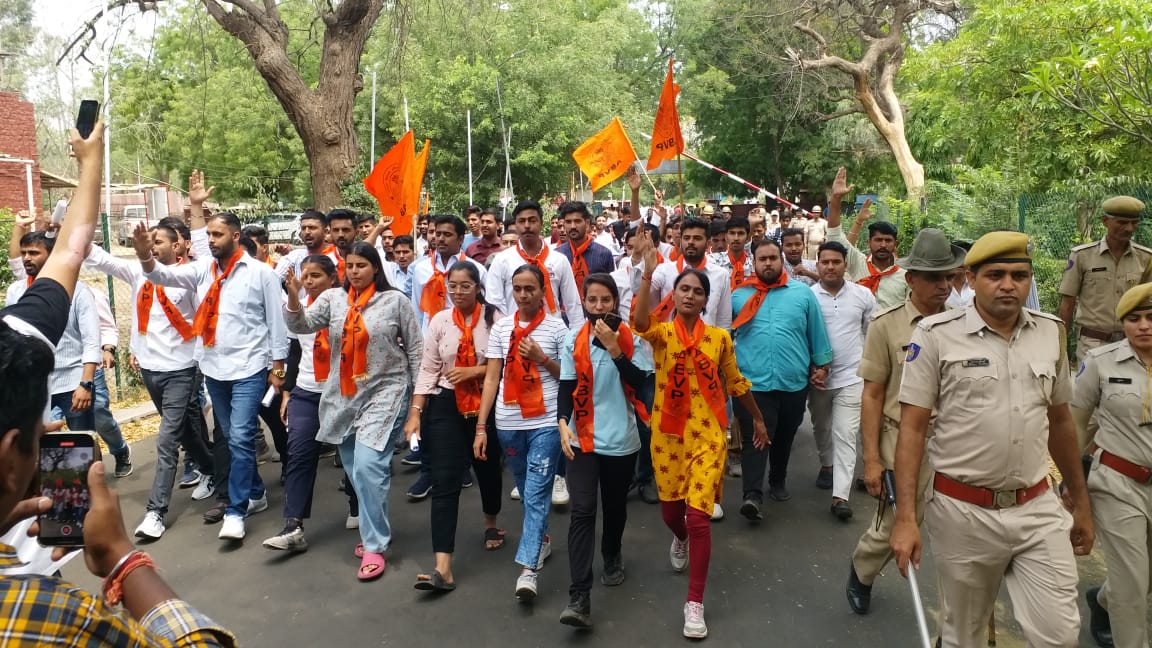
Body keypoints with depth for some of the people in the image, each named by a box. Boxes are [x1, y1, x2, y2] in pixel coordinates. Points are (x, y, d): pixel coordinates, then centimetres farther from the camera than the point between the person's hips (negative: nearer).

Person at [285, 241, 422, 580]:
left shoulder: (395, 300, -4)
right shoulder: (332, 298, 5)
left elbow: (415, 348, 0)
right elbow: (301, 325, -6)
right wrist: (293, 295, -24)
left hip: (384, 392, -4)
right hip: (343, 396, 5)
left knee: (367, 466, -14)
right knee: (355, 469, 13)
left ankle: (374, 545, -1)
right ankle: (376, 529, 33)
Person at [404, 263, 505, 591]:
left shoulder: (494, 317, -7)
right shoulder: (440, 320, 1)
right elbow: (427, 369, 0)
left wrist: (474, 371, -17)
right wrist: (415, 412, -5)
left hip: (486, 404, -1)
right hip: (446, 405, 1)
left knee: (488, 468, 20)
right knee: (444, 482, -8)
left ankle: (491, 525, 51)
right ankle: (443, 568, -10)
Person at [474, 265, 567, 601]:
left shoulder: (556, 327, -2)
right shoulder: (501, 328, 5)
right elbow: (491, 378, 4)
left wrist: (541, 358, -13)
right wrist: (481, 426, -1)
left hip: (545, 423, -3)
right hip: (508, 423, 4)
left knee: (536, 493, -8)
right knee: (527, 491, 17)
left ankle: (527, 568, -8)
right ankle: (541, 538, 40)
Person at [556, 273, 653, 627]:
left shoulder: (630, 338, -2)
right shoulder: (574, 341, -1)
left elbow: (639, 382, -13)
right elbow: (567, 387, -2)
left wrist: (614, 348, -21)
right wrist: (563, 424, -16)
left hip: (621, 439, 1)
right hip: (583, 438, -1)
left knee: (615, 506, 18)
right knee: (582, 512, -10)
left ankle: (612, 558, 47)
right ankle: (579, 597, -11)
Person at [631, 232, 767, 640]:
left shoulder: (719, 337, 2)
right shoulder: (661, 333, -3)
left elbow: (736, 382, 14)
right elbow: (639, 320, -28)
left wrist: (757, 420, 22)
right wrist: (648, 272, -39)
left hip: (708, 434, 0)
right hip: (668, 433, 1)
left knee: (699, 515, -8)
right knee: (671, 510, 13)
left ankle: (695, 604, 4)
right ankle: (680, 539, 53)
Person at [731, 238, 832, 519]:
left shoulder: (803, 293, 4)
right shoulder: (739, 296, 3)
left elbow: (817, 333, 9)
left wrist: (822, 366, 9)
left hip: (794, 383, 2)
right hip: (753, 383, -2)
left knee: (784, 439, 17)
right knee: (755, 440, -9)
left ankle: (778, 482, 35)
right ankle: (752, 495, -12)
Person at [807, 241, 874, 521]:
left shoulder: (863, 295, -1)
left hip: (851, 376, -1)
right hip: (817, 376, 1)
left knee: (845, 435, -6)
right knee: (821, 427, 19)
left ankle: (840, 496, -7)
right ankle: (827, 464, 45)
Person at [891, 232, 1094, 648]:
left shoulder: (1051, 333, 4)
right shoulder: (936, 335, -10)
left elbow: (1060, 421, 14)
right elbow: (912, 428, -10)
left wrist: (1081, 502, 19)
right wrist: (906, 516, -15)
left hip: (1038, 509, 3)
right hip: (962, 512, -3)